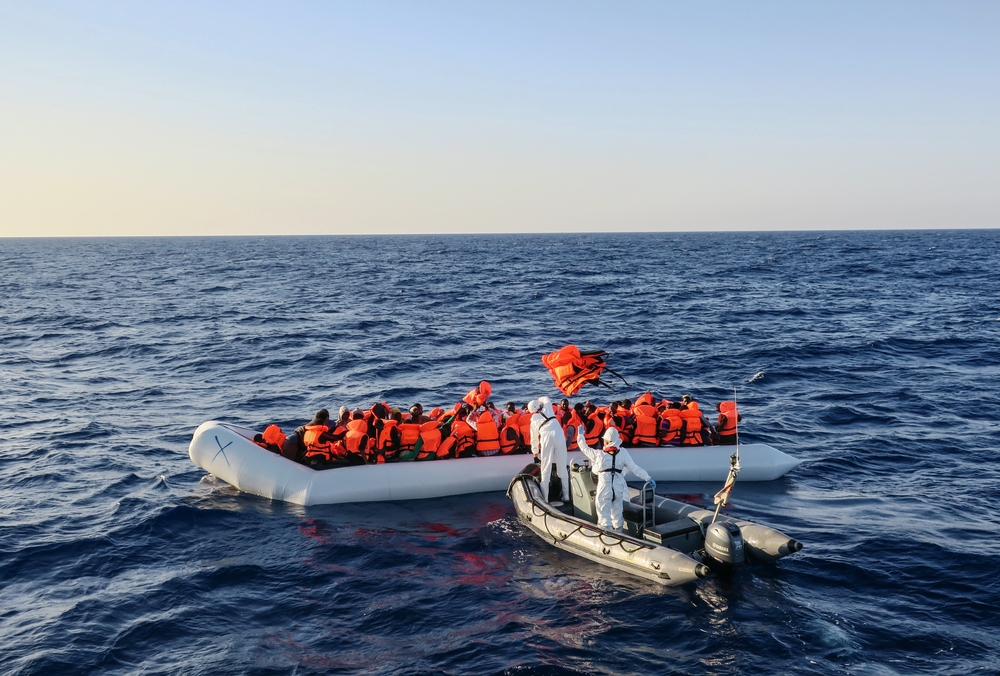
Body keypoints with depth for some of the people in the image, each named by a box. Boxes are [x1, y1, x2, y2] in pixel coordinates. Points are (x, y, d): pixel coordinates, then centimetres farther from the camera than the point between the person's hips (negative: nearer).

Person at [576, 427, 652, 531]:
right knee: (617, 515, 18)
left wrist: (580, 435, 23)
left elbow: (585, 448, 7)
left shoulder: (599, 454, -8)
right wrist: (648, 478, 1)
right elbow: (635, 469, -6)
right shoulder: (623, 453, -5)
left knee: (604, 516, 2)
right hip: (619, 489, 3)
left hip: (604, 489, -3)